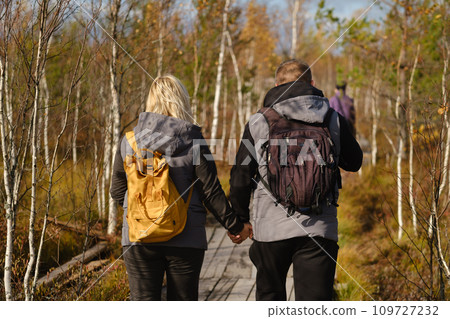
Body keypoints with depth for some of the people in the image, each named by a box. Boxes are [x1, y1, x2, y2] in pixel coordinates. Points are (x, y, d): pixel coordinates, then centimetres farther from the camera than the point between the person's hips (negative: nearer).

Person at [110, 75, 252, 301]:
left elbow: (118, 191, 8)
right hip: (185, 239, -1)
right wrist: (235, 226, 10)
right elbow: (211, 193, -4)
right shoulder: (193, 142, -5)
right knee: (183, 301, 10)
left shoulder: (129, 141, 1)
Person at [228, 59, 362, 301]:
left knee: (269, 297, 20)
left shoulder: (258, 123, 1)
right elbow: (353, 162, 19)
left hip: (271, 227, 0)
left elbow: (241, 178, 3)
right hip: (319, 229, 0)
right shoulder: (333, 120, 3)